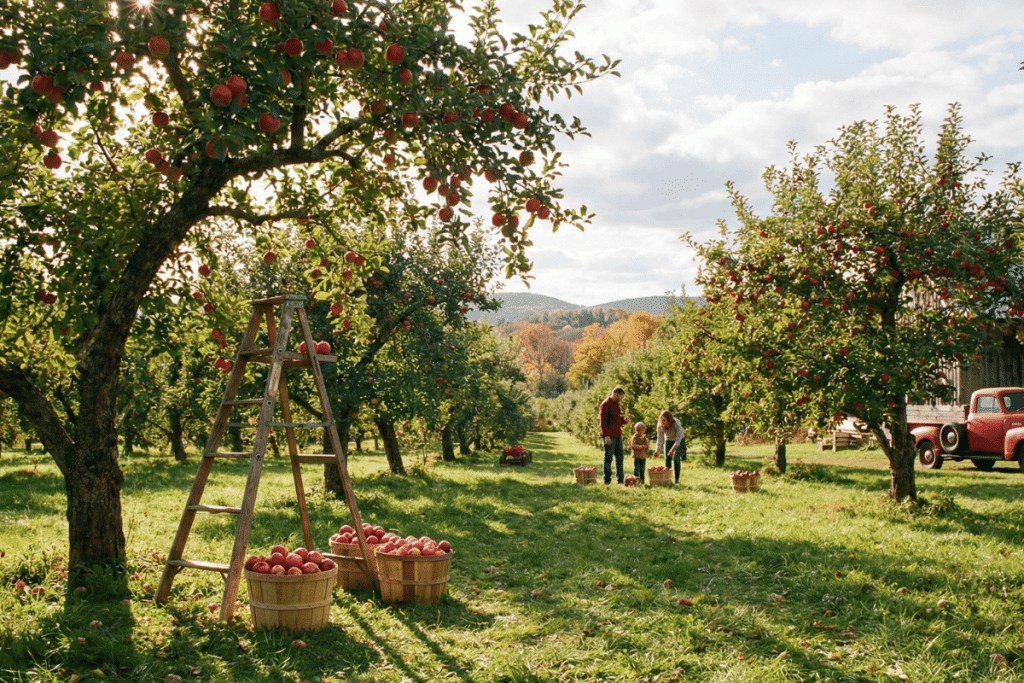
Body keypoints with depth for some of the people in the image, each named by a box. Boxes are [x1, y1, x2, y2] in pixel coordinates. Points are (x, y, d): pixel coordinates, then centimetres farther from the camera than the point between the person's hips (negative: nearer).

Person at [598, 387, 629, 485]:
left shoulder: (616, 405, 17)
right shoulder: (605, 404, -11)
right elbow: (603, 421, -16)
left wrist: (624, 420, 4)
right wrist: (606, 435, -22)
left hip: (618, 436, 9)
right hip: (609, 437, -9)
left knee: (619, 458, 11)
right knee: (608, 458, -3)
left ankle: (620, 479, 19)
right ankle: (607, 480, 2)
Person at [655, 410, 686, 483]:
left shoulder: (676, 424, -37)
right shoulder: (660, 425, -27)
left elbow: (678, 439, -40)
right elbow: (660, 439, -24)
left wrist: (673, 449, -55)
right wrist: (657, 450, -39)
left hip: (679, 441, -3)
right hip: (668, 440, 3)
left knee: (676, 459, -15)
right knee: (667, 459, -6)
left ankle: (677, 479, -8)